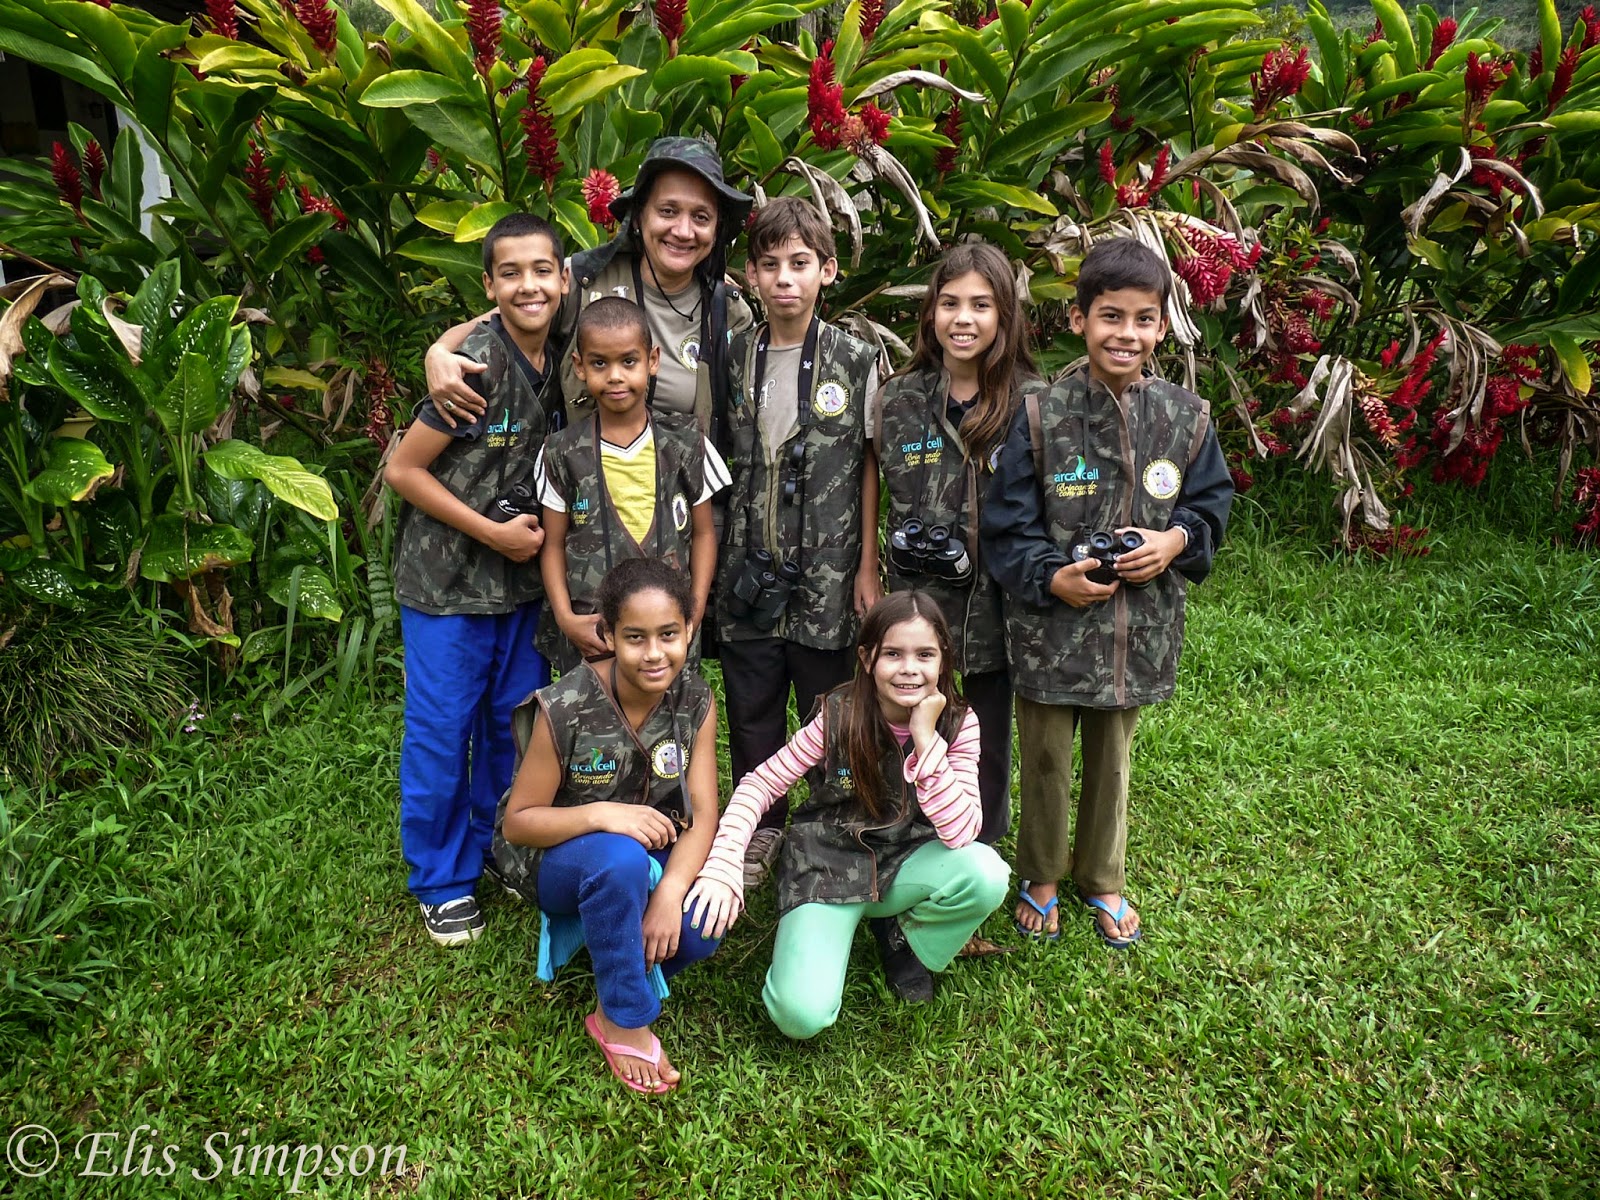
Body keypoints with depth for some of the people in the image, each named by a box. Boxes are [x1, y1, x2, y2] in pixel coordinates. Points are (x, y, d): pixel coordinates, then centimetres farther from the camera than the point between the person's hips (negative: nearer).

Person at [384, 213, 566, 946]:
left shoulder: (558, 364, 0)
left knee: (517, 722, 16)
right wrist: (494, 532, -15)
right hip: (446, 582, -6)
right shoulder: (475, 366, -19)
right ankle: (443, 882, 24)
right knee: (442, 733, 5)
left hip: (520, 580, 6)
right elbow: (403, 470, -15)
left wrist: (538, 532, -1)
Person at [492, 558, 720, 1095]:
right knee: (619, 858, -39)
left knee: (701, 928, -28)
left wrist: (670, 892, -32)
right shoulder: (565, 709, -23)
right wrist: (600, 814, -34)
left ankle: (620, 959, 8)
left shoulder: (695, 702, -12)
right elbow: (517, 822, -16)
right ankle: (624, 1021, -17)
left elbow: (702, 817, -14)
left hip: (648, 850, 3)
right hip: (554, 856, -3)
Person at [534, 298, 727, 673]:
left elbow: (703, 533, 6)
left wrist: (696, 608, -4)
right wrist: (565, 617, -7)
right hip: (588, 636, 0)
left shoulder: (686, 443, 0)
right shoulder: (563, 453, 0)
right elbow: (554, 544, 5)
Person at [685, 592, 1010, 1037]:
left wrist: (926, 739, -29)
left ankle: (908, 943, 3)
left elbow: (960, 834, -22)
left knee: (987, 872, -30)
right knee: (802, 1015, -24)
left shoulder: (958, 724, -12)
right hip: (826, 866, -2)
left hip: (904, 864, 3)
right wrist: (723, 866, -28)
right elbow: (760, 785, -13)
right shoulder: (838, 716, -17)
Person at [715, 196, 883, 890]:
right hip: (748, 568, 3)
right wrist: (710, 558, 7)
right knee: (751, 706, 11)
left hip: (826, 571, -2)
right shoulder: (731, 359, 5)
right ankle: (761, 829, 29)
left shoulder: (855, 362, -2)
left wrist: (867, 565, -3)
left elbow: (869, 465, 0)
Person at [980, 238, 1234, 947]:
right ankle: (1041, 875, 38)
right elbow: (1006, 524, -9)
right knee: (1045, 760, 14)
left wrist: (1177, 541, -11)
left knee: (1112, 760, 20)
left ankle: (1103, 879, 42)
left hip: (1138, 628, 3)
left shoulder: (1186, 418, -2)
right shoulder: (1039, 416, -11)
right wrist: (1050, 577, -23)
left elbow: (1212, 502, 9)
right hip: (1051, 625, -2)